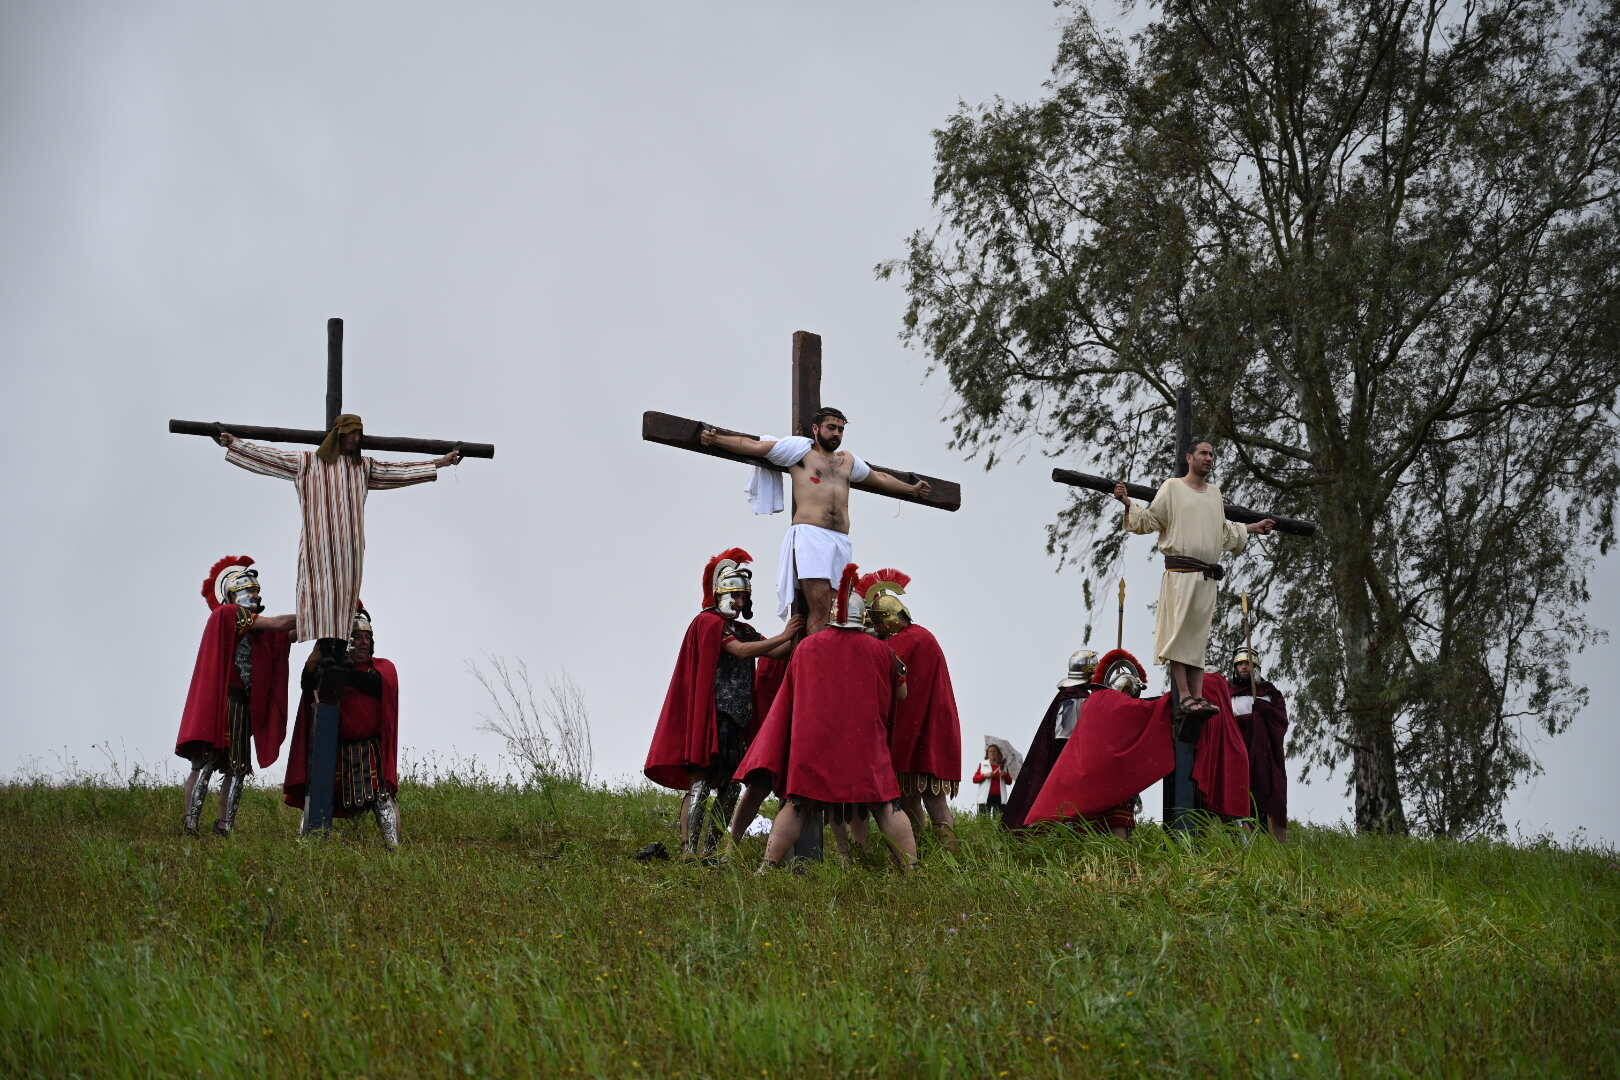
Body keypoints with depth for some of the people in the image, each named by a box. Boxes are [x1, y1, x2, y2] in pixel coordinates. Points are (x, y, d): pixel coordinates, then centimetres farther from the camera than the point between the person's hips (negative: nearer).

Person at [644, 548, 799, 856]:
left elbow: (773, 652, 9)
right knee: (701, 782, -13)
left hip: (737, 720, 9)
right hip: (711, 716, -9)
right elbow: (740, 651, -17)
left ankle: (708, 850, 8)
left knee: (729, 788, 6)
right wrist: (783, 637, -16)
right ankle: (689, 851, -18)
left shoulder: (743, 630, 22)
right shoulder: (709, 622, -4)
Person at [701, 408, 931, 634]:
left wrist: (911, 489, 59)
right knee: (820, 610, -19)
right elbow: (753, 446, 9)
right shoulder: (801, 449, 13)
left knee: (834, 614, -6)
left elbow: (879, 478, 47)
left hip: (841, 541, 6)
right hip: (810, 536, -6)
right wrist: (715, 439, -2)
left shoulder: (847, 460, 30)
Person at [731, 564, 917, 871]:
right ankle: (911, 869, -5)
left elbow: (791, 691, 20)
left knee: (796, 805, 3)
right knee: (886, 807, 2)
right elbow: (901, 693, 14)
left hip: (812, 744, 1)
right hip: (865, 745, -1)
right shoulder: (879, 651, 2)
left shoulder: (806, 647, 6)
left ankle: (768, 868, -5)